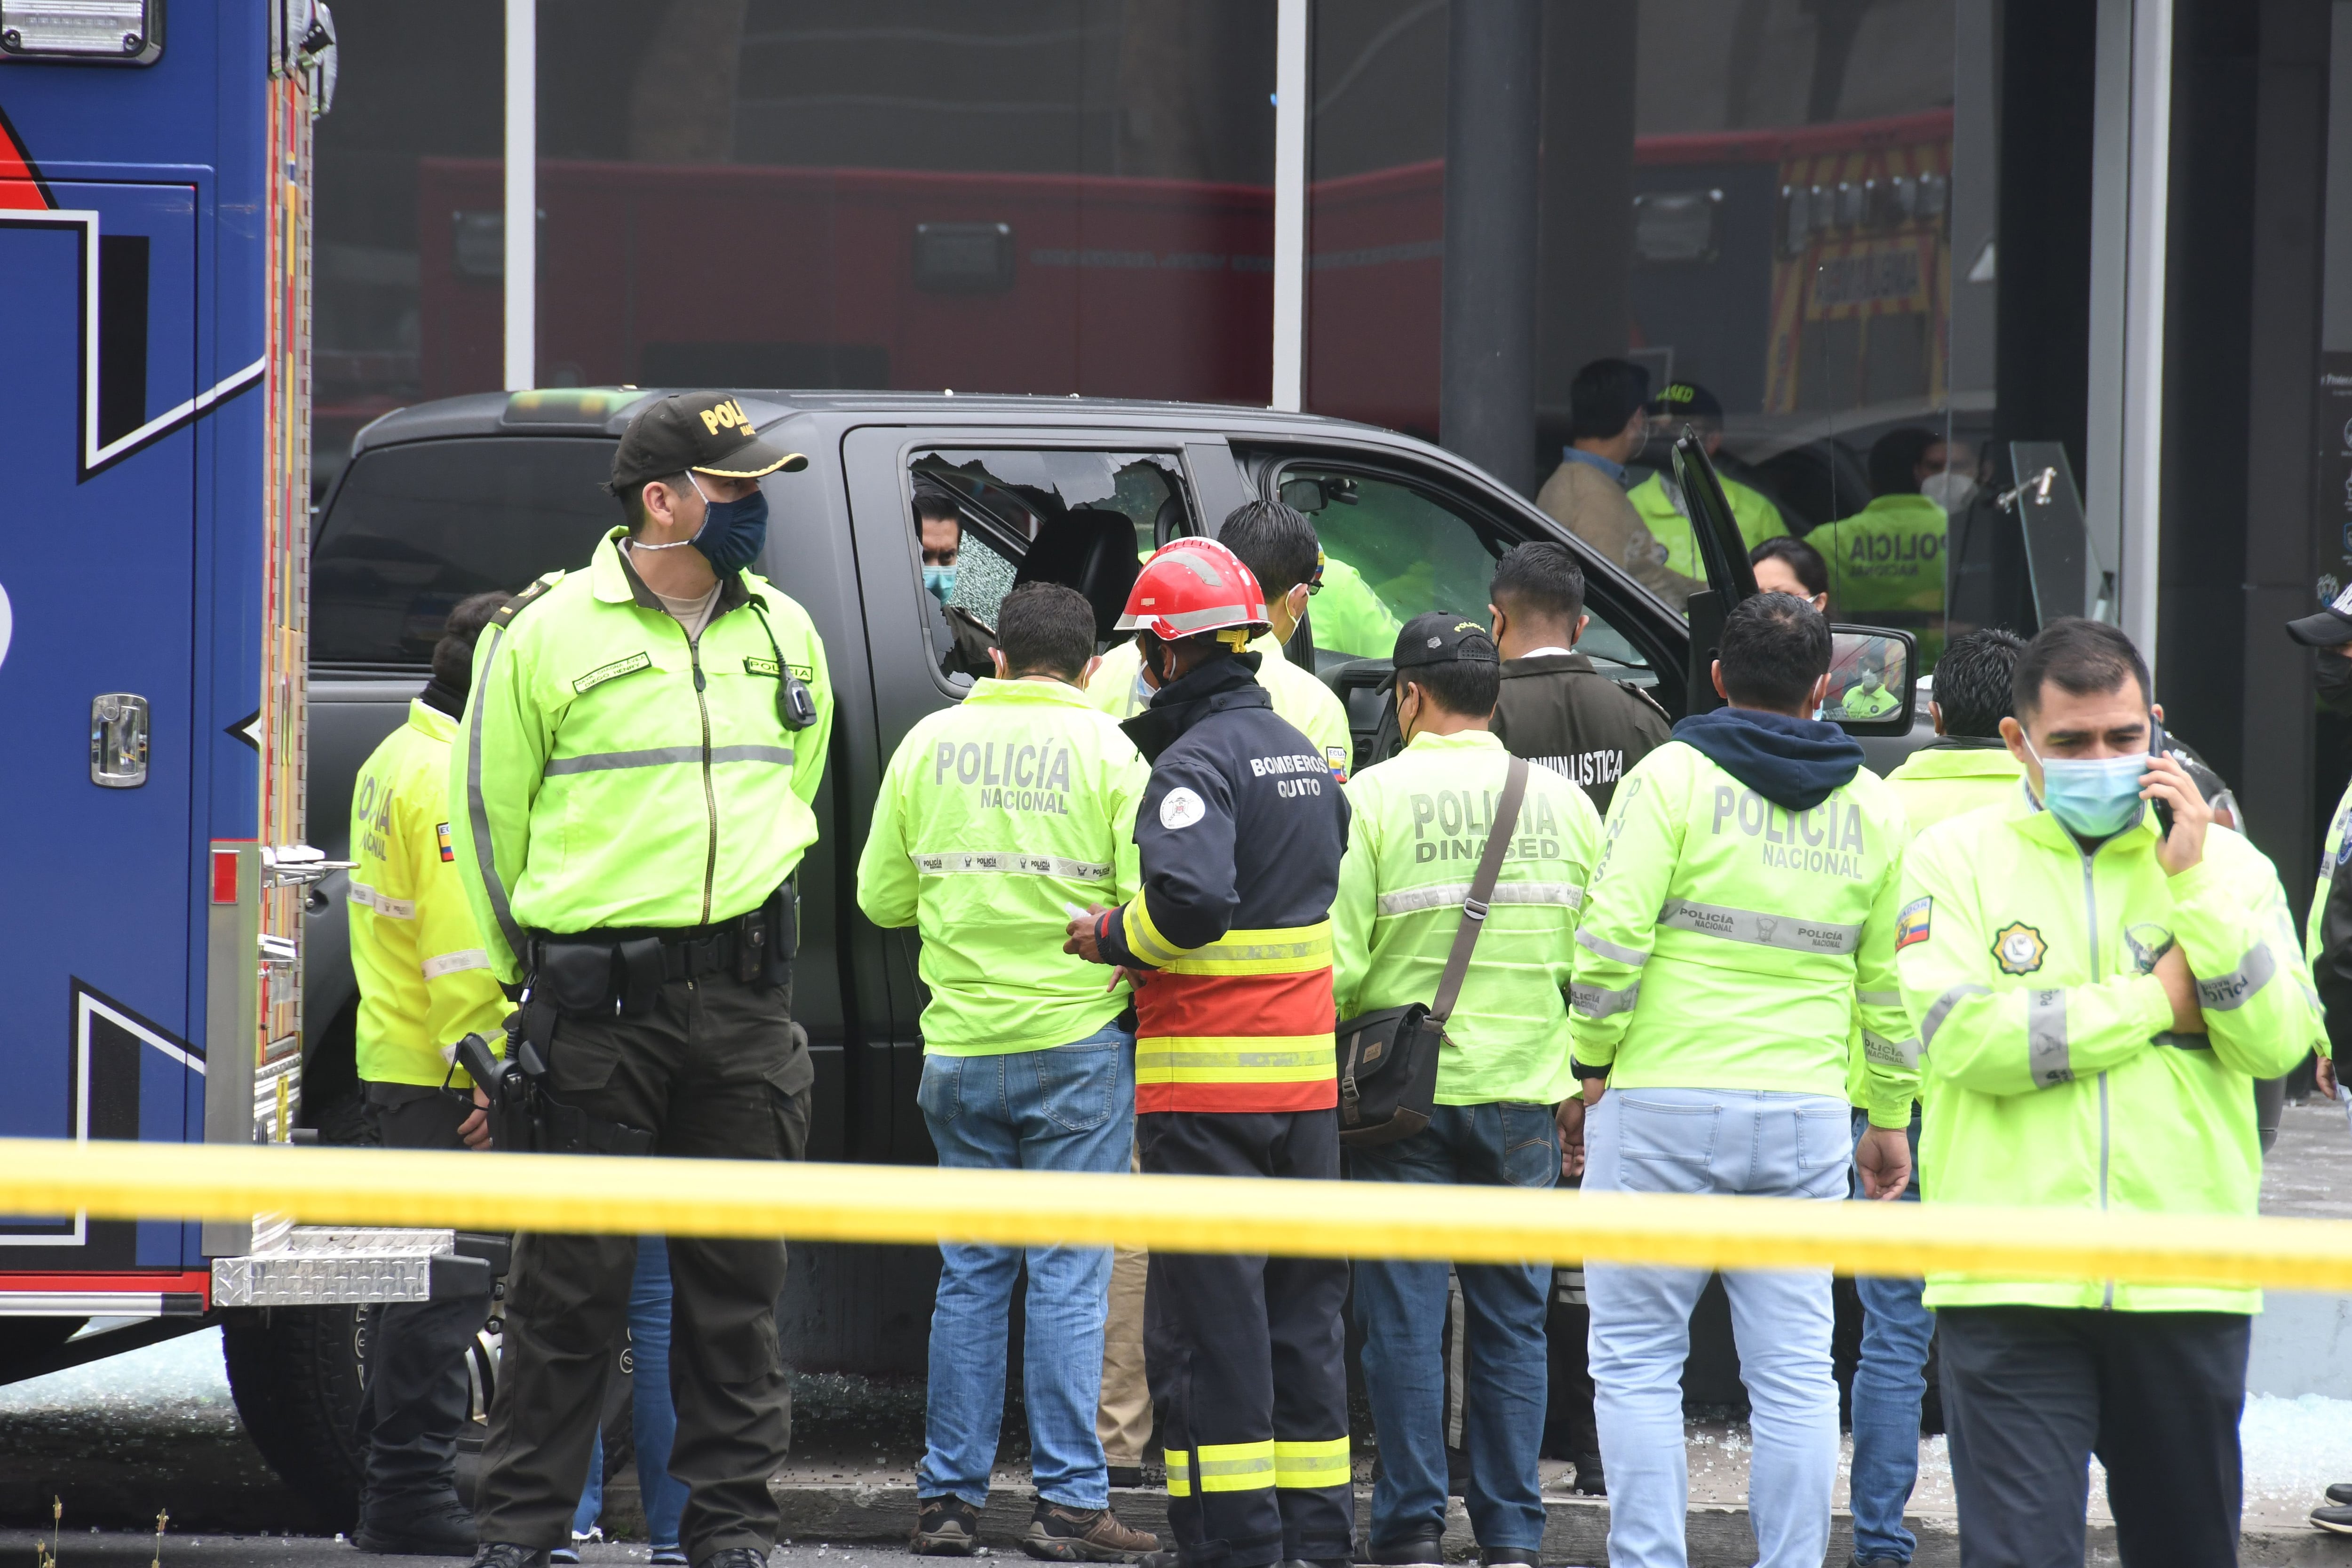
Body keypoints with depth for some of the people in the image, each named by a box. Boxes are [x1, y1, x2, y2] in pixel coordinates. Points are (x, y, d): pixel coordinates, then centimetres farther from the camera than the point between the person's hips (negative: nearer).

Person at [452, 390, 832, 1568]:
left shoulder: (784, 634, 12)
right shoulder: (549, 633, -2)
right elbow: (490, 811, 5)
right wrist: (538, 967, 9)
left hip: (743, 1000, 4)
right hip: (599, 1003, -4)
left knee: (737, 1276, 6)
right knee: (572, 1282, -2)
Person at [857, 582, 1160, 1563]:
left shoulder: (930, 744, 3)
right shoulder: (1110, 753, -5)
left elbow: (882, 899, 8)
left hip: (960, 1048, 3)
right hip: (1078, 1043, -3)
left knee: (970, 1272, 10)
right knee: (1068, 1275, -1)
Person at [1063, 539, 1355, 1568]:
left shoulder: (1197, 760, -13)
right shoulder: (1302, 753, 15)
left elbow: (1192, 898, -27)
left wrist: (1114, 937, -9)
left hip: (1206, 1074, -8)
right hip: (1306, 1076, 8)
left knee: (1207, 1311, -4)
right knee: (1302, 1306, 12)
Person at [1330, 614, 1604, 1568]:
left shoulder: (1377, 797, -8)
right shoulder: (1562, 802, 5)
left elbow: (1335, 961, -11)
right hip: (1526, 1095, 3)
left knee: (1405, 1319, 3)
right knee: (1512, 1321, 9)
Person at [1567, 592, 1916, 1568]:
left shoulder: (1673, 774, -3)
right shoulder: (1872, 807, 9)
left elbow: (1615, 935, -11)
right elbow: (1892, 982, 12)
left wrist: (1592, 1064, 1)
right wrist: (1891, 1119, 21)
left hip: (1663, 1101, -3)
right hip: (1807, 1114, 3)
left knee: (1637, 1361, 2)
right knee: (1794, 1369, 6)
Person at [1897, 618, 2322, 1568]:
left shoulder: (2226, 864, 10)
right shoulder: (1956, 859, 4)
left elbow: (2279, 1042, -2)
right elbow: (1963, 1036, -11)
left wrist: (2191, 883, -9)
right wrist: (2157, 1002, -6)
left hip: (2185, 1279, 2)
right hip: (2010, 1287, -2)